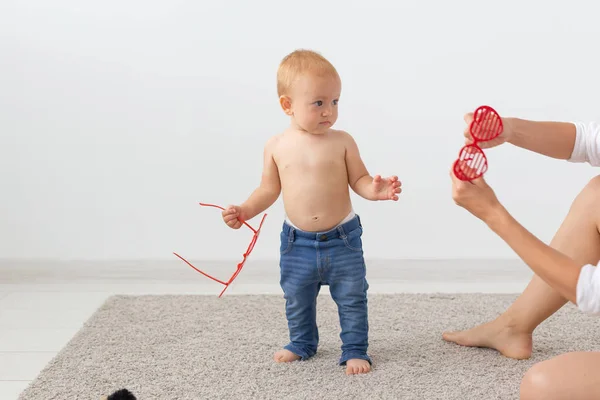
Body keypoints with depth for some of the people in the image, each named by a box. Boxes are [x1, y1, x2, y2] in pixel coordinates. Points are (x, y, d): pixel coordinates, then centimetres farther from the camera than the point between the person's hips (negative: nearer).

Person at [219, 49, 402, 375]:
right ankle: (302, 344, 42)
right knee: (297, 301, 20)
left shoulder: (342, 141, -10)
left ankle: (355, 350, 24)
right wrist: (244, 211, -8)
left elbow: (358, 180, -6)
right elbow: (269, 189, 3)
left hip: (342, 239, -2)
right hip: (297, 242, 2)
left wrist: (374, 189, -26)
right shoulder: (277, 146, -5)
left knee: (352, 299, 7)